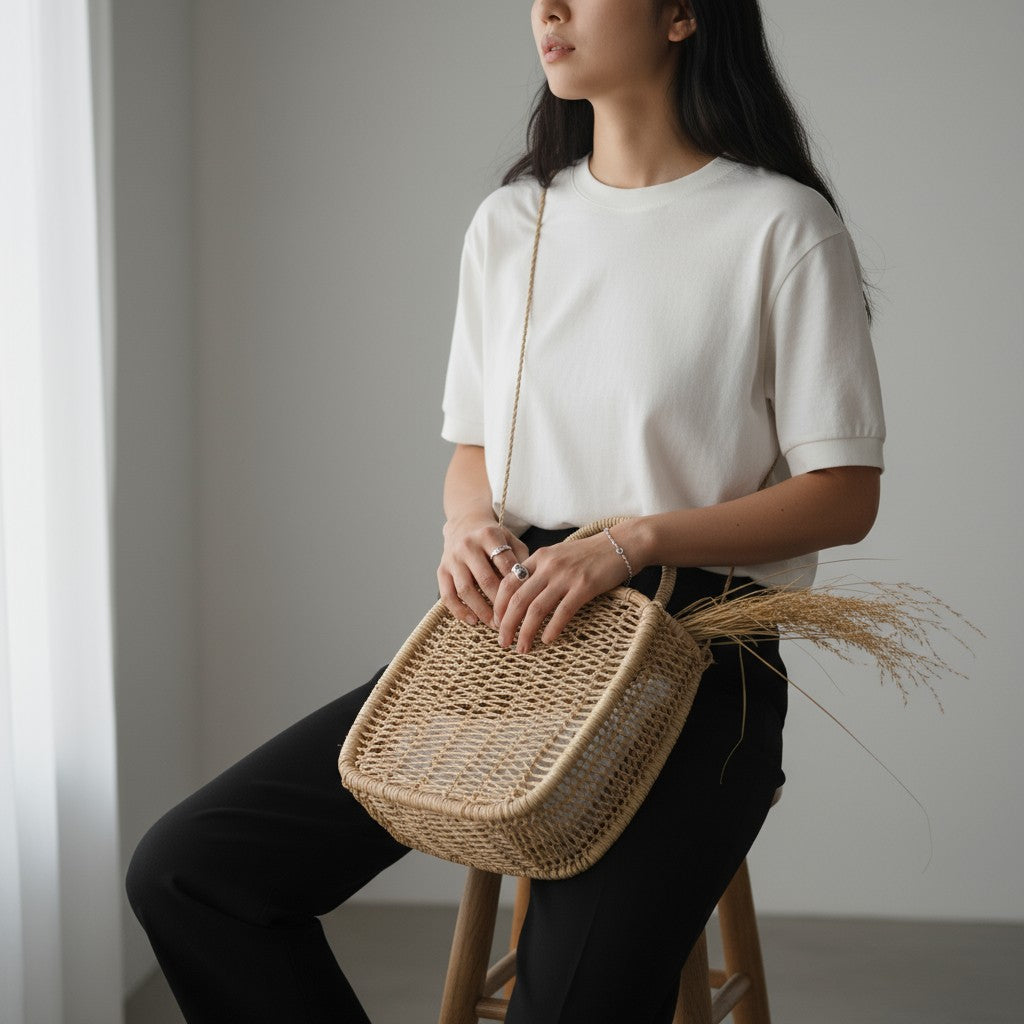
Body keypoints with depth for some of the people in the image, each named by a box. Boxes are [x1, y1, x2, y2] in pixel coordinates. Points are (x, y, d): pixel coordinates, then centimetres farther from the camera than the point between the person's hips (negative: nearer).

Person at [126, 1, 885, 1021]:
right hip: (509, 634, 6)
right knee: (182, 869, -7)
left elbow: (844, 496, -5)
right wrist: (469, 524, -5)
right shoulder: (508, 223, 14)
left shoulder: (780, 226, -4)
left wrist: (633, 541, -18)